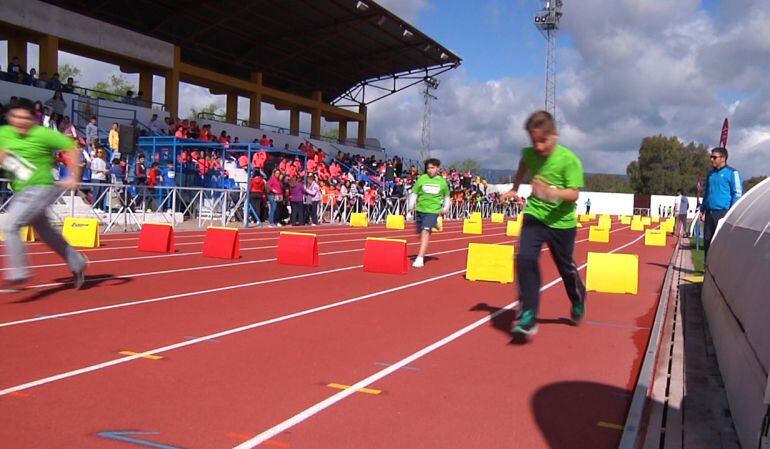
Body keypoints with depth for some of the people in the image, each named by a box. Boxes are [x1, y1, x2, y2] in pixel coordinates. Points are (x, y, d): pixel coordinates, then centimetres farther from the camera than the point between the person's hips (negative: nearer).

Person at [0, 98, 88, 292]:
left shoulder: (43, 134, -13)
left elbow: (71, 147, -7)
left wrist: (74, 177, -10)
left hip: (40, 188, -8)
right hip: (21, 192, 8)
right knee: (46, 233, 17)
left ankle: (18, 275, -13)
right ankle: (77, 263, 35)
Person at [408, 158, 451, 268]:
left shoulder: (442, 181, 3)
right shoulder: (422, 179, 1)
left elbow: (447, 196, 18)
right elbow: (414, 193, 5)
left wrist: (445, 208, 8)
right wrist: (411, 205, -6)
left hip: (433, 210, -3)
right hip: (420, 209, 3)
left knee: (425, 231, -18)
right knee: (420, 232, 12)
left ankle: (420, 258, -20)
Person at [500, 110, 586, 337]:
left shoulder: (569, 159, -19)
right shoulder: (529, 154, -6)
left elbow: (574, 194, -22)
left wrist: (551, 192, -39)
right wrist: (515, 189, 18)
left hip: (562, 222, -2)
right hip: (534, 216, 2)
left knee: (566, 267, 13)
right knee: (525, 258, -20)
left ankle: (578, 302, 45)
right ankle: (528, 315, -16)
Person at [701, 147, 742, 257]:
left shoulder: (732, 173, -4)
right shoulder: (711, 174, 16)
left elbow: (738, 194, -7)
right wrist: (703, 211, 19)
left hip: (723, 213, -7)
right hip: (709, 213, 7)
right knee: (707, 241, 7)